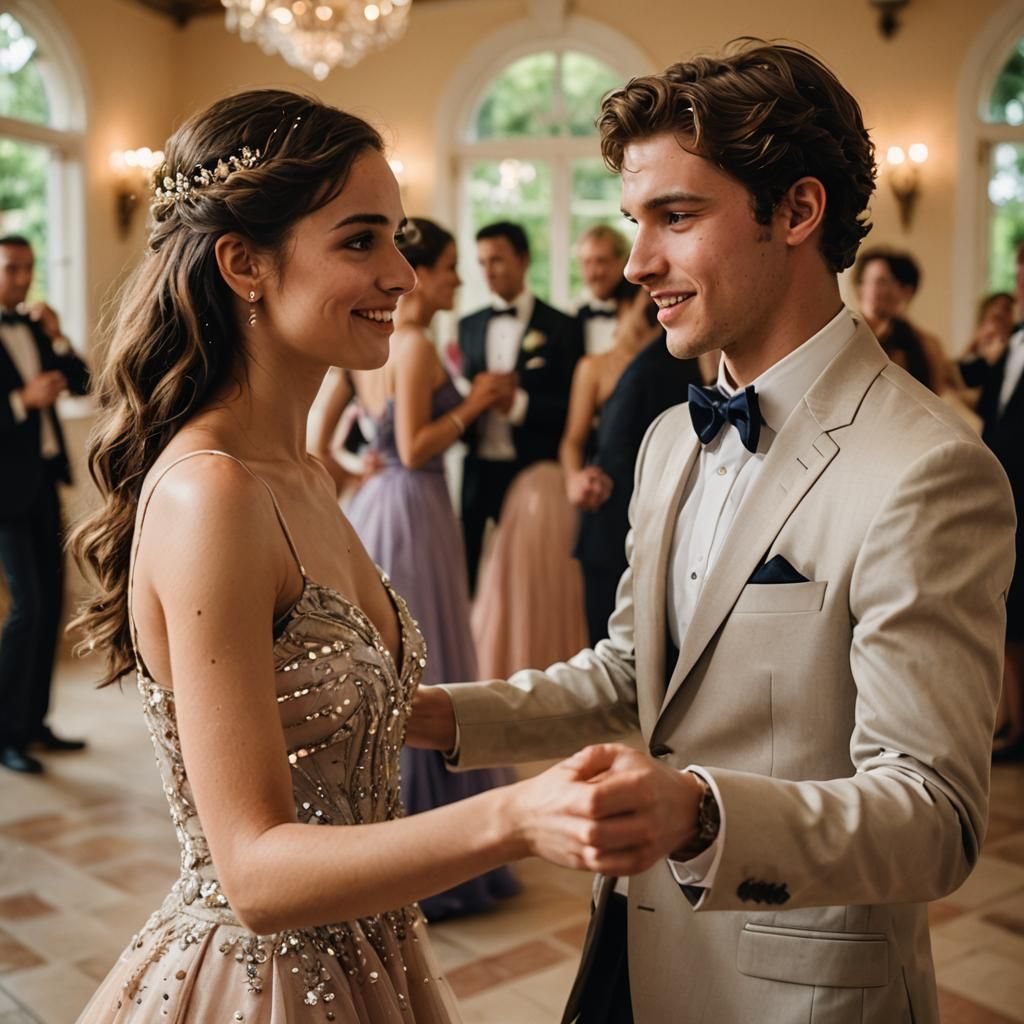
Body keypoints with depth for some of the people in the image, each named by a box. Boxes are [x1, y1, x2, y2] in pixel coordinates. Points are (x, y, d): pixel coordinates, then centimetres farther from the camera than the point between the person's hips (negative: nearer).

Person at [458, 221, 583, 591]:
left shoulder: (560, 328, -2)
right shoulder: (469, 326, 12)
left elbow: (573, 405, -5)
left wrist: (521, 404, -18)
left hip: (535, 474, -3)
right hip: (478, 473, 4)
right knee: (469, 568, 4)